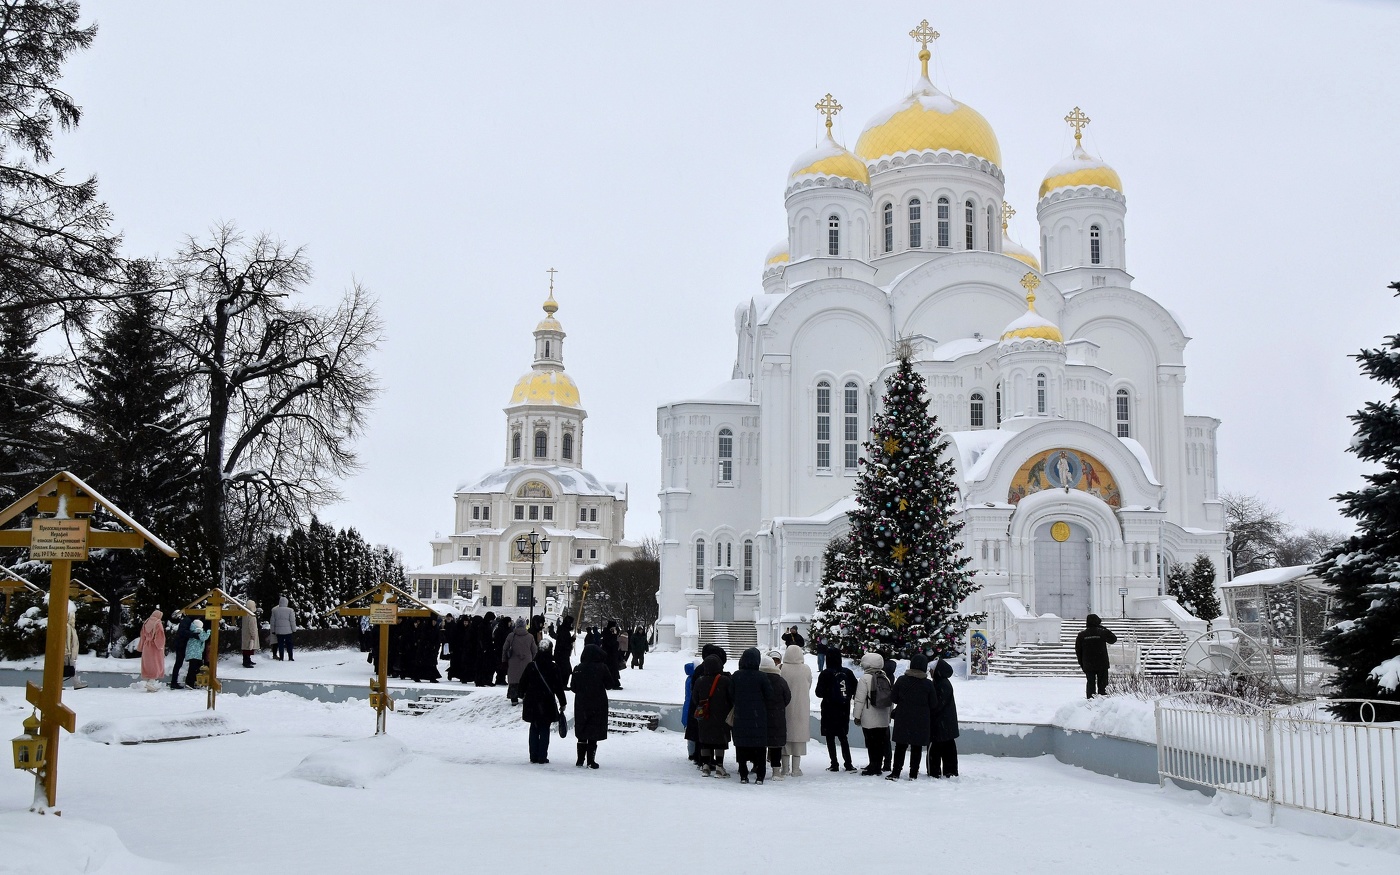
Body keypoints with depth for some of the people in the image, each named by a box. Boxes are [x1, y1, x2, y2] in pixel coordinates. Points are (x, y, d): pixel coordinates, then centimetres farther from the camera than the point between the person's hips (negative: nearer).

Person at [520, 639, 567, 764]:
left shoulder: (531, 666, -2)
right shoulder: (553, 668, -10)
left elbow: (523, 683, 7)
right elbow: (558, 687, -7)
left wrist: (522, 695, 26)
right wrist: (562, 703, 3)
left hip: (532, 703, 3)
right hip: (547, 703, -3)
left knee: (534, 730, 12)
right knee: (544, 730, 4)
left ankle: (533, 756, 12)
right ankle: (542, 757, 1)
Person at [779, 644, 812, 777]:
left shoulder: (781, 669, -11)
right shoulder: (806, 670, -8)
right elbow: (809, 687, 5)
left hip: (785, 708, 0)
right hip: (801, 709, 0)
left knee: (785, 737, 8)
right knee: (799, 736, 8)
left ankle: (785, 769, 11)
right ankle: (796, 769, 9)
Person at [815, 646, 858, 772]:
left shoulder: (825, 674, -13)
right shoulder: (848, 673, -2)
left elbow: (819, 693, -11)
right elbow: (855, 690, 3)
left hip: (829, 711, -4)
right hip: (844, 710, 4)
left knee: (830, 738, 4)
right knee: (843, 737, 15)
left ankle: (834, 764, 1)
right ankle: (848, 764, 11)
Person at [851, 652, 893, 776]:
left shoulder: (865, 679, -11)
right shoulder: (886, 678, 8)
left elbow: (859, 700, -11)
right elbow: (892, 699, 15)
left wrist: (857, 715, -4)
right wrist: (889, 713, 25)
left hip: (869, 720, -6)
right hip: (883, 719, 6)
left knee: (871, 743, -2)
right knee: (881, 742, 11)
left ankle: (874, 767, -2)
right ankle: (877, 765, 19)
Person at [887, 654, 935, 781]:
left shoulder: (901, 680, -5)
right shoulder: (928, 684, -7)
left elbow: (894, 699, 1)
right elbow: (933, 704, -2)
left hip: (903, 718, 1)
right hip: (921, 720, -1)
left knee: (900, 746, 7)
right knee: (917, 747, 8)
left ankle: (895, 773, 4)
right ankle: (913, 774, 9)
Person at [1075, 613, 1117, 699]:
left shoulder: (1081, 635, -1)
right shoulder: (1102, 633, -8)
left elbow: (1078, 652, 4)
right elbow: (1113, 639, 12)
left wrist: (1082, 665, 13)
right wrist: (1103, 628, 12)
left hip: (1088, 666, 2)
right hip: (1102, 665, -2)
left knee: (1090, 683, 9)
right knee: (1102, 684, 6)